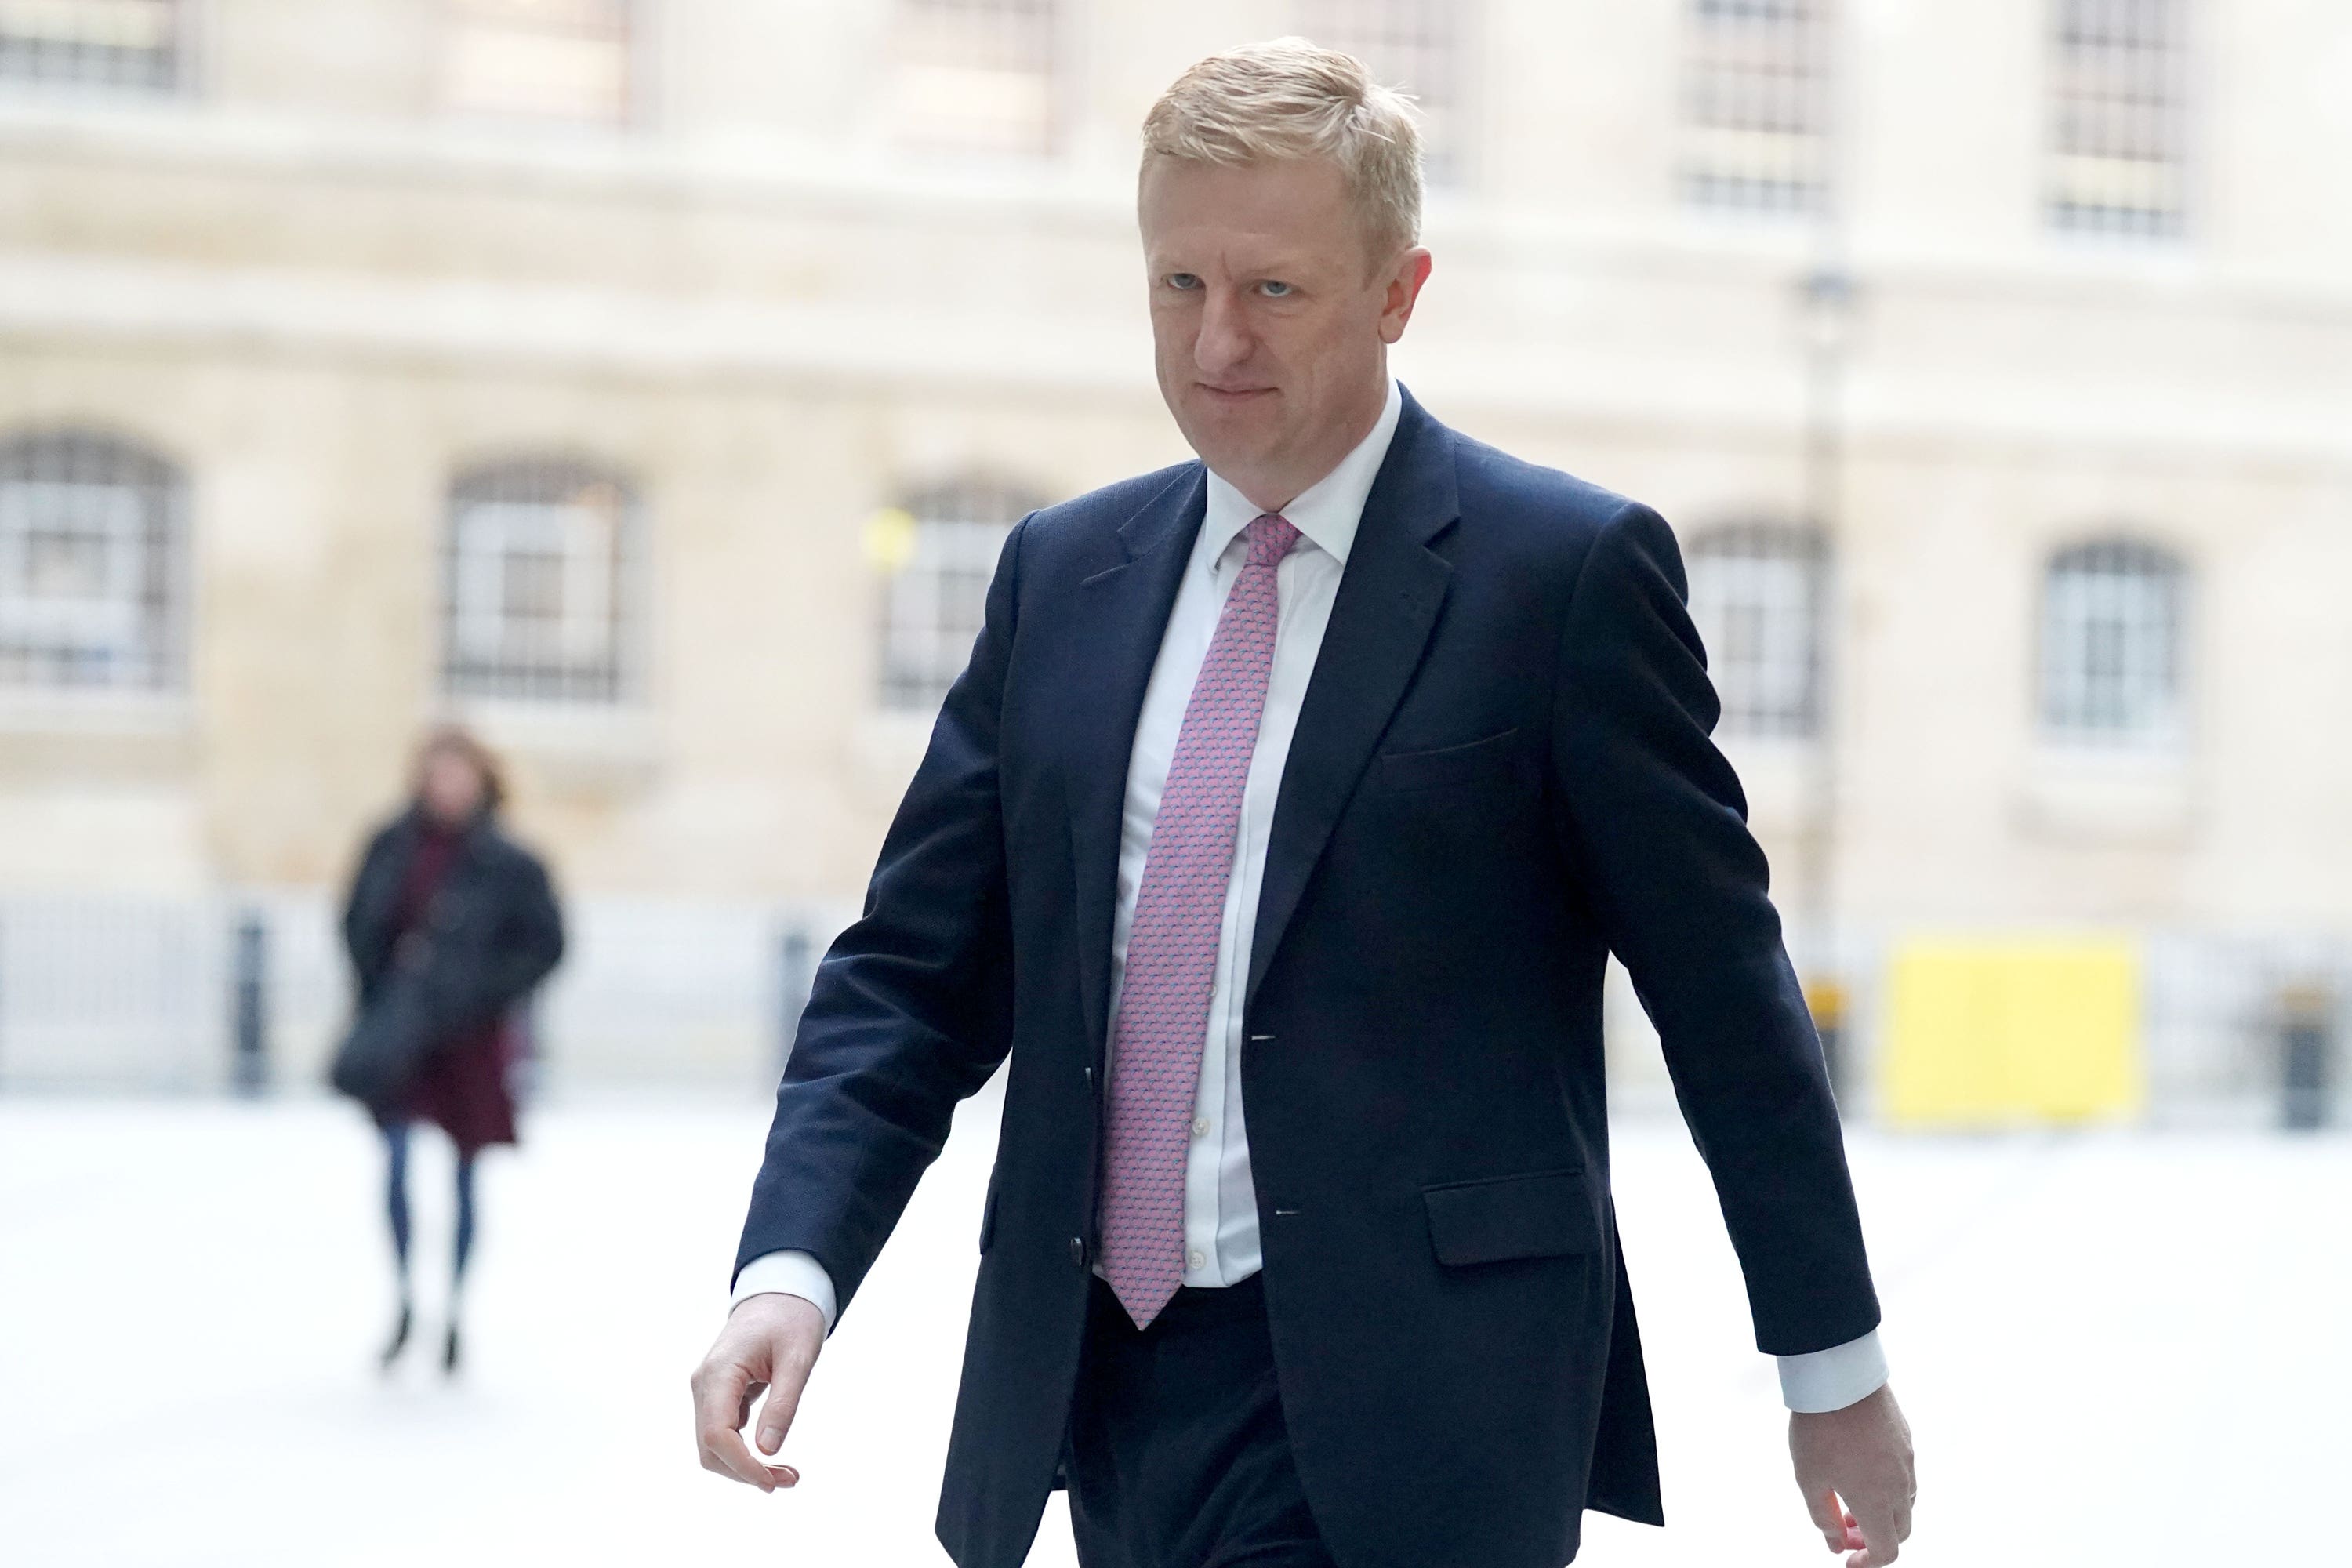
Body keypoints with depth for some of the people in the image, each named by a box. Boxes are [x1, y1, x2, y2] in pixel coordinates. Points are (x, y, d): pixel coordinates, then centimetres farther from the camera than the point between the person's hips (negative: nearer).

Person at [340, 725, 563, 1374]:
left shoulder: (508, 864, -8)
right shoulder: (390, 846, 0)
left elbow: (546, 943, -4)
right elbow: (359, 923, 10)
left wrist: (486, 991, -12)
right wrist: (377, 989, -2)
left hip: (471, 1036, -1)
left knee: (465, 1175, 8)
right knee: (395, 1160, -12)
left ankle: (454, 1313, 22)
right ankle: (404, 1301, 4)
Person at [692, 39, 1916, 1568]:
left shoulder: (1567, 570, -4)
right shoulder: (1062, 575, 11)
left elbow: (1726, 996, -1)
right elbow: (918, 968, 9)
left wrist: (1835, 1368, 3)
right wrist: (790, 1268, -6)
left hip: (1401, 1421, -5)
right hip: (1101, 1381, 6)